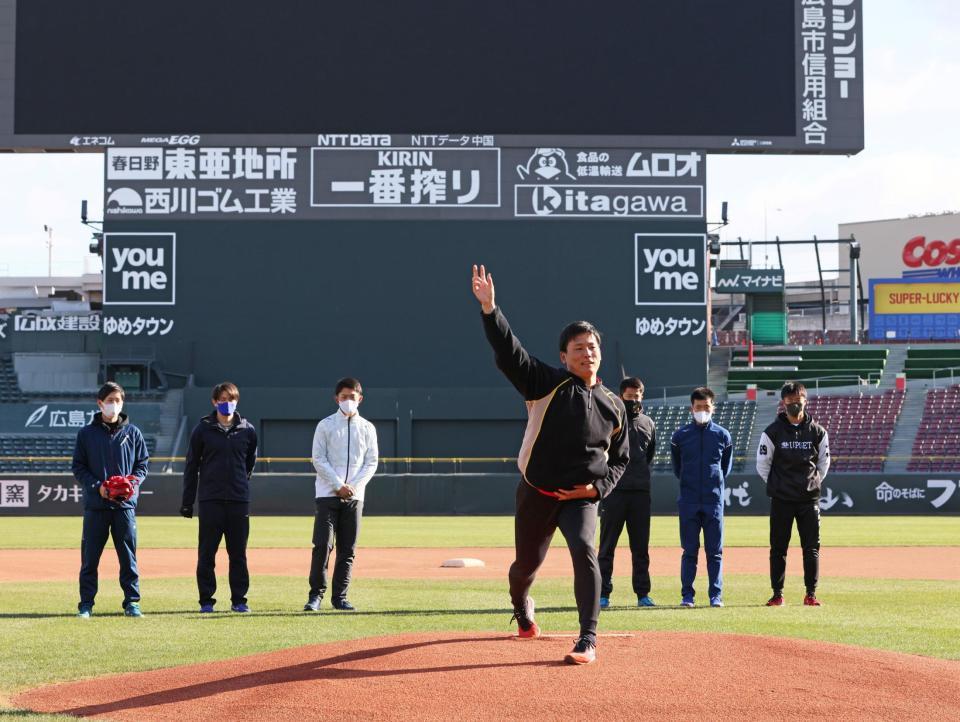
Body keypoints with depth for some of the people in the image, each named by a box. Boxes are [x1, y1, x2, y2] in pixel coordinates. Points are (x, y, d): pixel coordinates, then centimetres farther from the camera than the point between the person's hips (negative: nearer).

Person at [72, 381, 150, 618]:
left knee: (128, 555, 2)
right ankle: (86, 603, 9)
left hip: (125, 503, 1)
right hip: (95, 504, -1)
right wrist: (97, 486, -10)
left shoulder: (132, 433, 9)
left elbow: (143, 464, 12)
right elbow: (79, 467, 6)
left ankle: (132, 602, 9)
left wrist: (133, 482, -8)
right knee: (90, 556, 1)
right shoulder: (86, 433, 6)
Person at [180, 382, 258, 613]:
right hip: (210, 499, -2)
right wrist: (187, 501, 2)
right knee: (206, 553, 1)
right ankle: (206, 600, 7)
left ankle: (239, 600, 13)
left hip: (239, 499, 2)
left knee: (238, 553, 5)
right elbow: (191, 466, 4)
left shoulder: (247, 430, 6)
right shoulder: (202, 429, 1)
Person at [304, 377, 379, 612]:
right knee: (322, 545, -11)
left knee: (348, 549, 3)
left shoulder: (367, 428, 10)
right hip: (328, 494, -3)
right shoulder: (325, 425, 2)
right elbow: (318, 460, -3)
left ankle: (339, 596, 10)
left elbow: (371, 462, 7)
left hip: (354, 496, 3)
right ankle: (316, 594, -3)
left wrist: (354, 486, -7)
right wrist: (339, 486, -12)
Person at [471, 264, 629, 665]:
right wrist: (489, 309, -33)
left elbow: (620, 458, 16)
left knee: (583, 549, -25)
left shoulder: (613, 406, 6)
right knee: (527, 564, 11)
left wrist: (598, 486, -3)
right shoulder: (547, 384, -4)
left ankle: (587, 642, -23)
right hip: (537, 493, -1)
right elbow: (509, 353, -18)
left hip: (582, 498, 1)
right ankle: (522, 610, 49)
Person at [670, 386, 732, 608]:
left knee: (715, 551, 3)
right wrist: (688, 483, 11)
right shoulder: (680, 435, 3)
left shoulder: (723, 435, 4)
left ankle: (716, 595, 7)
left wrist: (716, 484, 13)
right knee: (690, 550, 2)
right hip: (688, 502, 0)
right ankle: (687, 595, 5)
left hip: (714, 500, 0)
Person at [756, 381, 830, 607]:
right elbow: (762, 465, 5)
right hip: (781, 500, -1)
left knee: (812, 547, 1)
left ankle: (811, 594, 8)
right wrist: (776, 486, 5)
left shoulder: (817, 431, 3)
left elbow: (824, 462, 13)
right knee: (778, 547, 2)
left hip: (809, 498, 1)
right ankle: (777, 594, 8)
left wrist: (813, 483, 8)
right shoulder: (772, 432, -2)